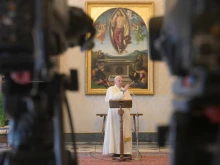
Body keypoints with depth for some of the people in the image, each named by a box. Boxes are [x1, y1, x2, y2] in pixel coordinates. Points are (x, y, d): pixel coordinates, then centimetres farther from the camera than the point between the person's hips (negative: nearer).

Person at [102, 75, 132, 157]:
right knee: (115, 131, -5)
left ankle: (126, 151, 2)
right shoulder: (111, 89, 2)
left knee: (125, 132, 0)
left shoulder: (125, 90, 18)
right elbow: (114, 97, -18)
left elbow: (130, 100, 10)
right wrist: (123, 91, -25)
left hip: (125, 113, 4)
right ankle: (116, 151, -3)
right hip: (115, 113, -4)